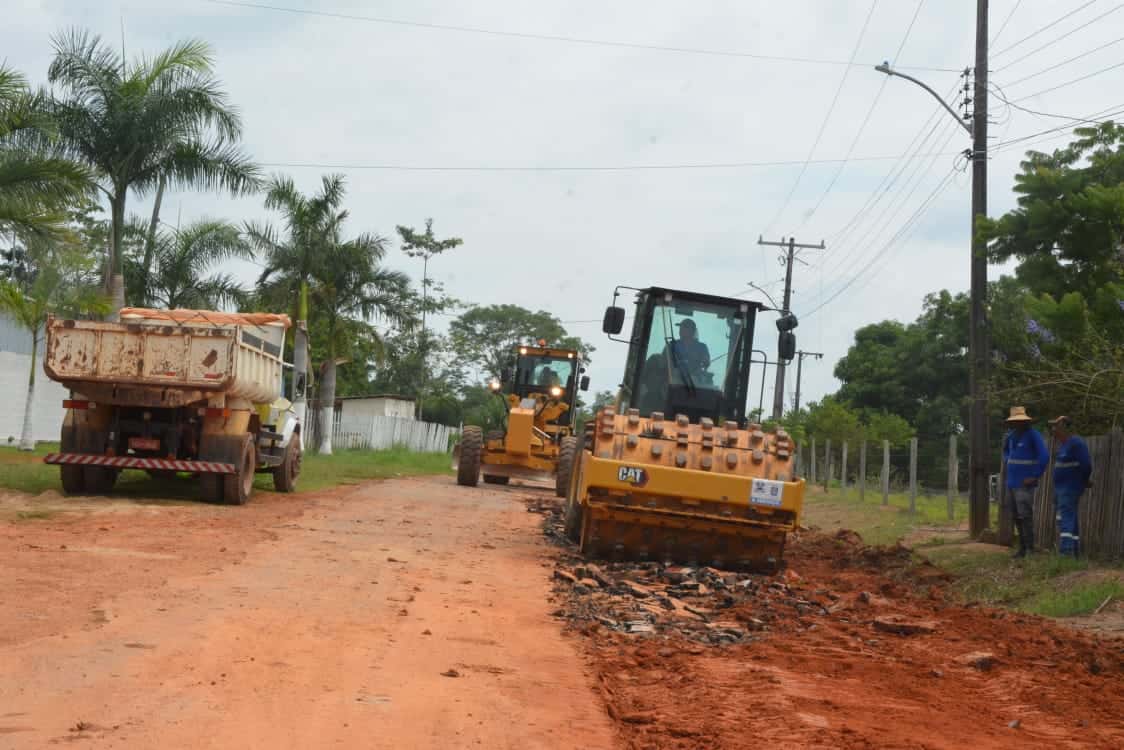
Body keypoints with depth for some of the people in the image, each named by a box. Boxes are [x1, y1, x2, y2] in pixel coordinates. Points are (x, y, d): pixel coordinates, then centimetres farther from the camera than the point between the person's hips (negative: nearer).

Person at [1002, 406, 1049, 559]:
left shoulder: (1033, 435, -10)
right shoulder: (1012, 435, 12)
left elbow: (1044, 457, -18)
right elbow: (1006, 449, 34)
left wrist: (1035, 477, -15)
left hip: (1024, 484, -7)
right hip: (1011, 483, 7)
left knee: (1025, 516, -11)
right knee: (1016, 517, 10)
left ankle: (1030, 549, -9)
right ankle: (1022, 547, 16)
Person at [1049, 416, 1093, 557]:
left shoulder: (1075, 443, -16)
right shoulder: (1063, 444, 13)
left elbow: (1086, 465, -19)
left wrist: (1084, 482, -4)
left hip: (1071, 489, -10)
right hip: (1062, 488, 10)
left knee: (1066, 520, -18)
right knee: (1070, 521, 15)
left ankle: (1066, 552, -26)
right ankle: (1073, 553, 22)